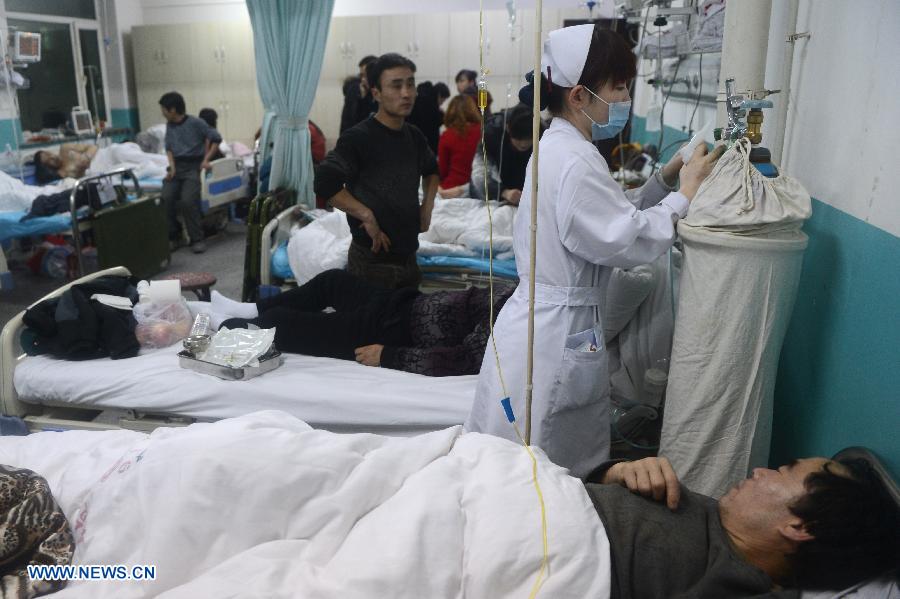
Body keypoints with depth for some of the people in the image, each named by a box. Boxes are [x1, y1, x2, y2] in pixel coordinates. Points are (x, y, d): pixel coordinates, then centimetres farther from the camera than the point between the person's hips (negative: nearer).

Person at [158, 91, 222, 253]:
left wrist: (206, 159, -6)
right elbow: (169, 148, 18)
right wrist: (172, 167, 0)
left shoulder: (195, 123, -4)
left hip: (193, 166, -5)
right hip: (176, 166, 5)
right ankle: (173, 236, -5)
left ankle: (197, 239, -15)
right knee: (165, 198, -21)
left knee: (187, 200, -28)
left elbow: (216, 138, 0)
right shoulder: (169, 125, 14)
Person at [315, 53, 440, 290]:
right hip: (373, 260, -7)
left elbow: (431, 170, 28)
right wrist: (367, 216, -22)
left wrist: (427, 206, 12)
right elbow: (324, 182, -27)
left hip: (408, 256, 7)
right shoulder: (358, 137, -14)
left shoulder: (414, 136, 8)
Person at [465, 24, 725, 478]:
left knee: (568, 467, 20)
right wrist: (685, 195, -8)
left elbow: (611, 215, 16)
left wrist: (665, 180, 6)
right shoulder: (575, 161, -20)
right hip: (556, 335, -10)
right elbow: (626, 240, -20)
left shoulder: (559, 148, 12)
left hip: (552, 324, 10)